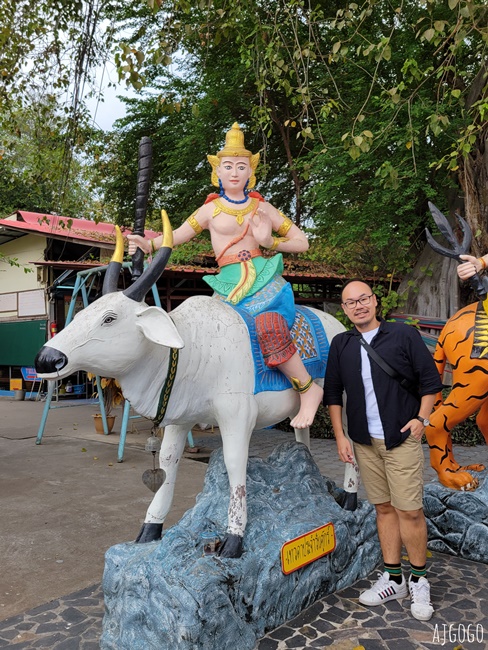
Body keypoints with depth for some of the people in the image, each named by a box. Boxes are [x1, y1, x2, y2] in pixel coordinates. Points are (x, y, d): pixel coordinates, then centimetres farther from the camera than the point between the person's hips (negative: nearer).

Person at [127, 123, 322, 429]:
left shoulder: (262, 207, 13)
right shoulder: (211, 209, 14)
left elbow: (302, 242, 14)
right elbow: (177, 236, 11)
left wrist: (270, 241, -3)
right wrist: (148, 245, -7)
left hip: (265, 278, -2)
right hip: (229, 285, 3)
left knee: (269, 326, -30)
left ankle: (309, 388, -15)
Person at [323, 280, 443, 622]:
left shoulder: (404, 335, -4)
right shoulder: (341, 345, 6)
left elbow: (430, 379, 0)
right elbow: (333, 393, 10)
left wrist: (422, 418, -9)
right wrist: (340, 435, 6)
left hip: (401, 438, -3)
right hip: (365, 442, 4)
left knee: (410, 510, -2)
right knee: (384, 508, 12)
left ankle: (419, 581, 18)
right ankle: (393, 579, 25)